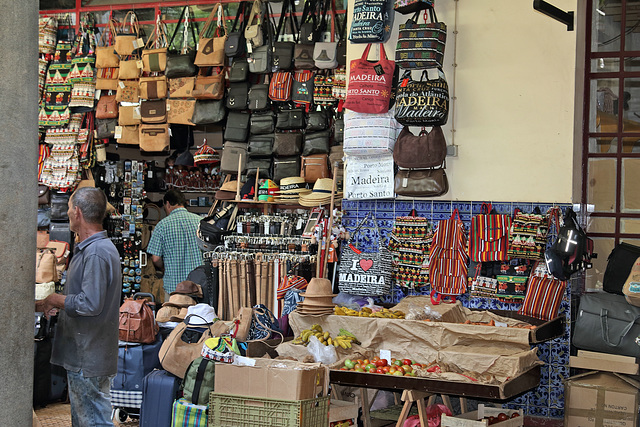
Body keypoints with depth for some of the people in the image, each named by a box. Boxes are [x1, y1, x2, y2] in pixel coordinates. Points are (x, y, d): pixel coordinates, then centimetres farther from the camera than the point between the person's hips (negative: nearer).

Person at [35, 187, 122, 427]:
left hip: (89, 359, -11)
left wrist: (55, 300, -12)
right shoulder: (88, 249, 15)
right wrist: (47, 305, 16)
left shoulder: (97, 253, -20)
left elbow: (91, 304, -27)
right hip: (81, 355, 11)